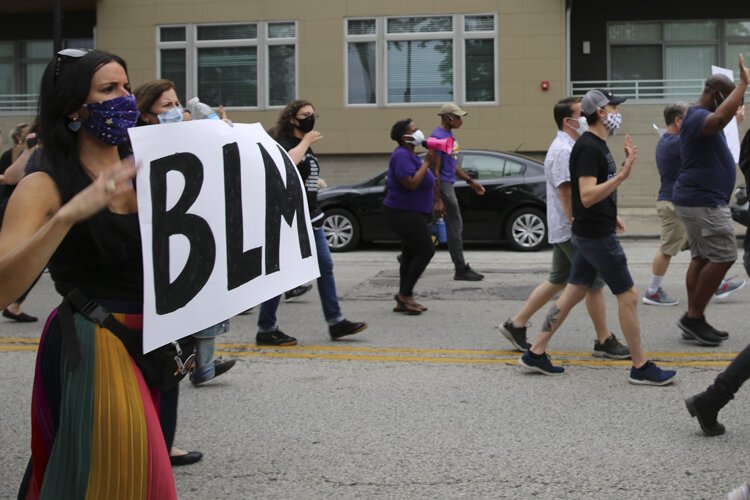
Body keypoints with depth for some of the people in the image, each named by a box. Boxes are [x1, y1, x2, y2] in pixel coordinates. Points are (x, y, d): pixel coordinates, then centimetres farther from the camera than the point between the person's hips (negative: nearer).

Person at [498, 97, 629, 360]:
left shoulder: (571, 147, 15)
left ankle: (516, 325, 19)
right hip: (572, 230, -10)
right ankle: (604, 342, 7)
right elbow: (566, 194, -23)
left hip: (565, 230, 10)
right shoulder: (562, 151, -18)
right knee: (595, 282, -3)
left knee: (557, 281, 15)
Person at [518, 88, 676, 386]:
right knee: (628, 296, -2)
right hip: (596, 235, -10)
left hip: (592, 232, 10)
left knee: (574, 292, 13)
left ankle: (535, 353, 17)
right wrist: (623, 175, -35)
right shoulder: (588, 147, -19)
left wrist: (611, 216, 24)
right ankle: (641, 368, 7)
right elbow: (587, 197, -28)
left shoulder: (596, 145, 12)